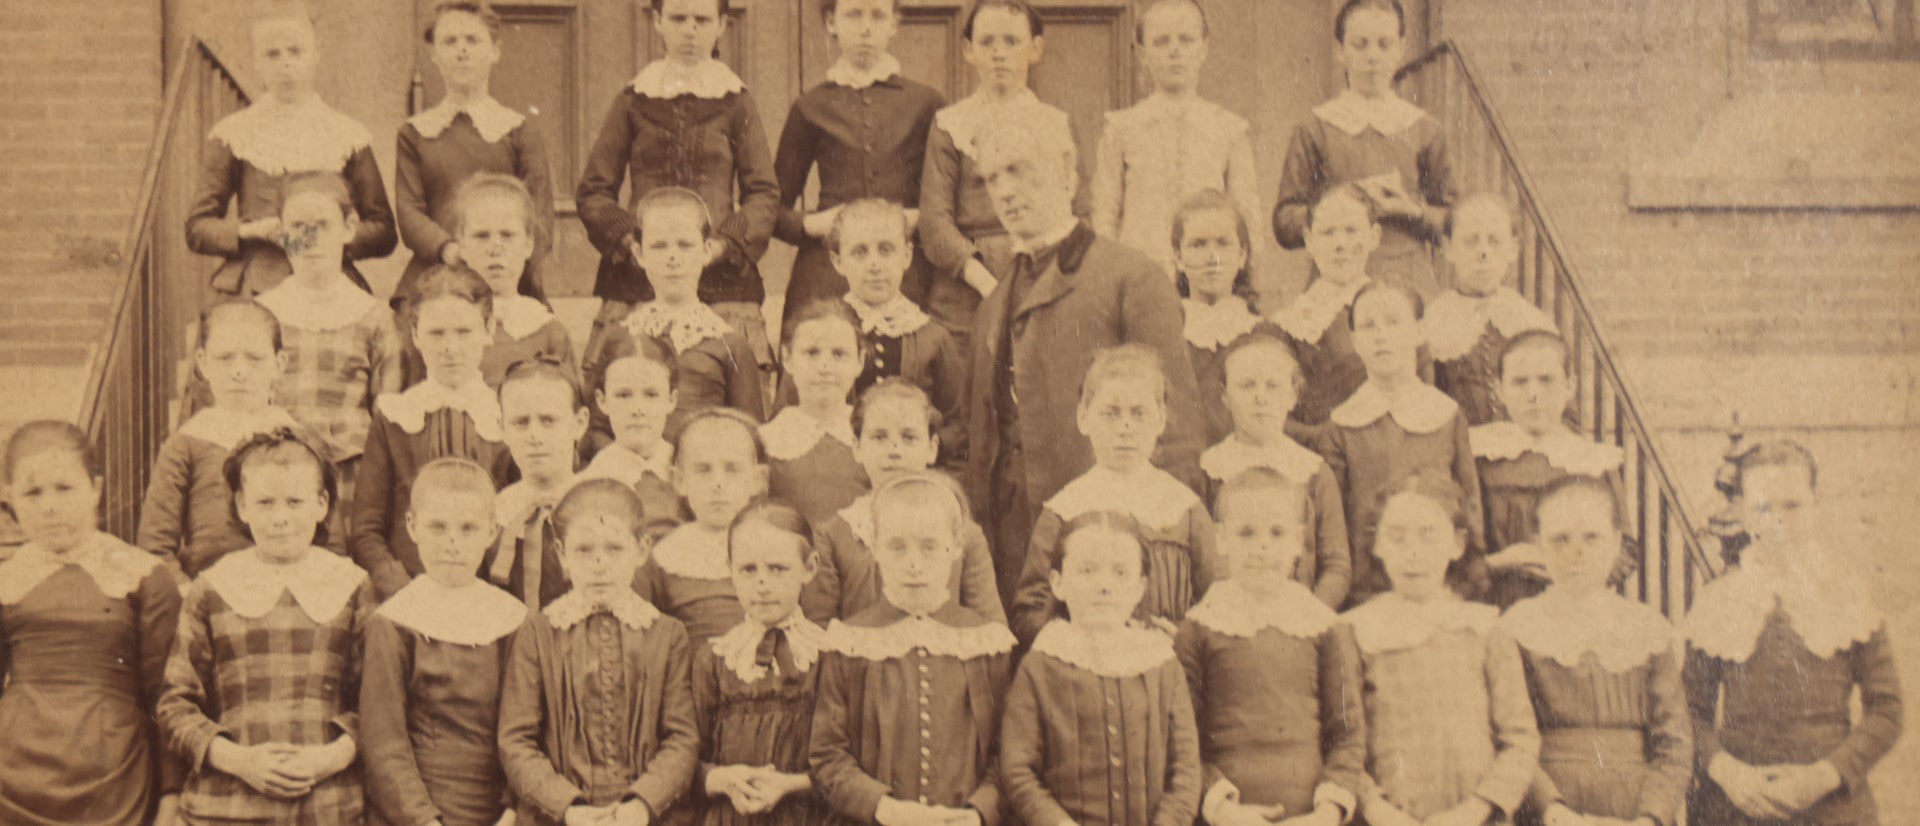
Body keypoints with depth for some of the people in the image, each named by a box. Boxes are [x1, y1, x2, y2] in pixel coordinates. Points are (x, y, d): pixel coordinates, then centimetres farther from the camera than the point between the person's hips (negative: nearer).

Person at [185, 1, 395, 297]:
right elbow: (196, 229, 10)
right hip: (252, 292, 0)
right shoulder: (234, 134, 11)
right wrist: (251, 231, -7)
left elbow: (384, 232, 13)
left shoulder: (347, 135, 13)